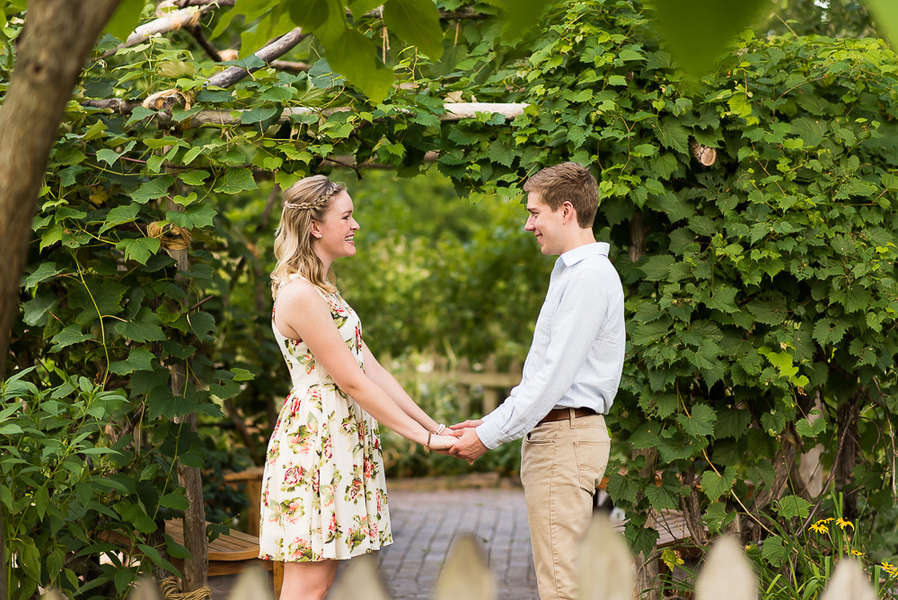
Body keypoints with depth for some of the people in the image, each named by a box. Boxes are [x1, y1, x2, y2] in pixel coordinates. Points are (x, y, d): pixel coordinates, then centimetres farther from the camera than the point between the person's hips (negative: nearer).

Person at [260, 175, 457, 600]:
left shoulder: (322, 290, 16)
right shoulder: (300, 295, -16)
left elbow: (372, 368, 13)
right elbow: (353, 382, -16)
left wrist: (435, 426, 7)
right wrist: (425, 438, -12)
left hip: (339, 438, 10)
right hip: (313, 438, -10)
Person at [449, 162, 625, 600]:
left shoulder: (590, 276, -14)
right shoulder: (568, 272, 20)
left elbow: (555, 375, -20)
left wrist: (489, 436, -15)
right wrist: (490, 423, 16)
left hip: (566, 437, -11)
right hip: (553, 436, 11)